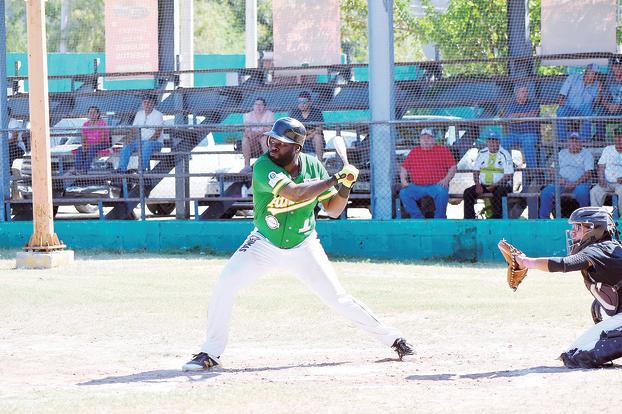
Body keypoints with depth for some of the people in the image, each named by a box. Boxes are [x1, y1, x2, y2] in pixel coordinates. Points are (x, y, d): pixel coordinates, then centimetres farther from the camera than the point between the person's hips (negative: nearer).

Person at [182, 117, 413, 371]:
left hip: (304, 247, 1)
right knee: (225, 285, -19)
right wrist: (334, 178, -33)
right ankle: (211, 353, -6)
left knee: (337, 298, -1)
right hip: (265, 243, -1)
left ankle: (392, 338, 14)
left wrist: (346, 185, -21)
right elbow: (295, 193, -39)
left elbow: (333, 210, -3)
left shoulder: (313, 166, -10)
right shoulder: (263, 167, -24)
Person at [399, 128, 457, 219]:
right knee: (404, 193, -24)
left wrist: (446, 180, -8)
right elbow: (404, 168, 20)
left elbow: (452, 167, 8)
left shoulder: (443, 150, 11)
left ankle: (439, 219, -22)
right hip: (417, 186, 3)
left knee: (442, 192, -37)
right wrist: (403, 180, 1)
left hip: (437, 185, -3)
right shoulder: (414, 152, 18)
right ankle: (418, 218, -20)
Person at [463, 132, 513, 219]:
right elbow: (476, 171, 15)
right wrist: (478, 185, -4)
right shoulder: (482, 153, 11)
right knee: (468, 192, -17)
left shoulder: (504, 154, -4)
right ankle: (469, 219, -20)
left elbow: (509, 175, -10)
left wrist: (495, 186, -18)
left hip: (501, 185, -5)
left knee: (498, 194, -38)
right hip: (484, 185, 5)